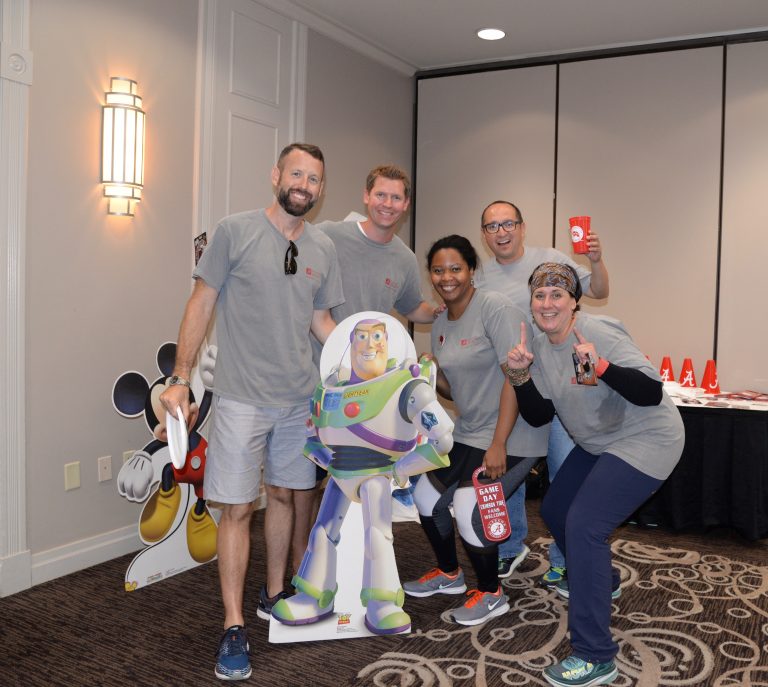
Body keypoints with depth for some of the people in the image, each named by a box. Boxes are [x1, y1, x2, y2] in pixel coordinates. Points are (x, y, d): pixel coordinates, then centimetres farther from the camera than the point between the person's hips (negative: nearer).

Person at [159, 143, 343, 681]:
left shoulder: (324, 248, 7)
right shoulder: (235, 231, -5)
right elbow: (202, 304, -3)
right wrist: (180, 379, -7)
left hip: (300, 397, 5)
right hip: (243, 396, -4)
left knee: (286, 495, 16)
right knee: (238, 509, -1)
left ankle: (274, 594, 35)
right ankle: (234, 627, 10)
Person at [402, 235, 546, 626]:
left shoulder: (494, 308, -16)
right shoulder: (440, 325, 8)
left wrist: (499, 444, -23)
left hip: (511, 436, -9)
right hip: (468, 433, 9)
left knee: (468, 511, -16)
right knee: (426, 495, 12)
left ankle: (491, 595, 10)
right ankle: (449, 575, 36)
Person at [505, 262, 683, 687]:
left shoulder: (598, 332, -23)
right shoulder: (540, 347, -1)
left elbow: (652, 393, -28)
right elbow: (539, 417, 0)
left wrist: (601, 367, -42)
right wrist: (520, 377, -16)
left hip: (645, 441, -9)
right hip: (599, 444, 9)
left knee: (584, 524, -20)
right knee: (555, 511, 18)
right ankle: (599, 580, 47)